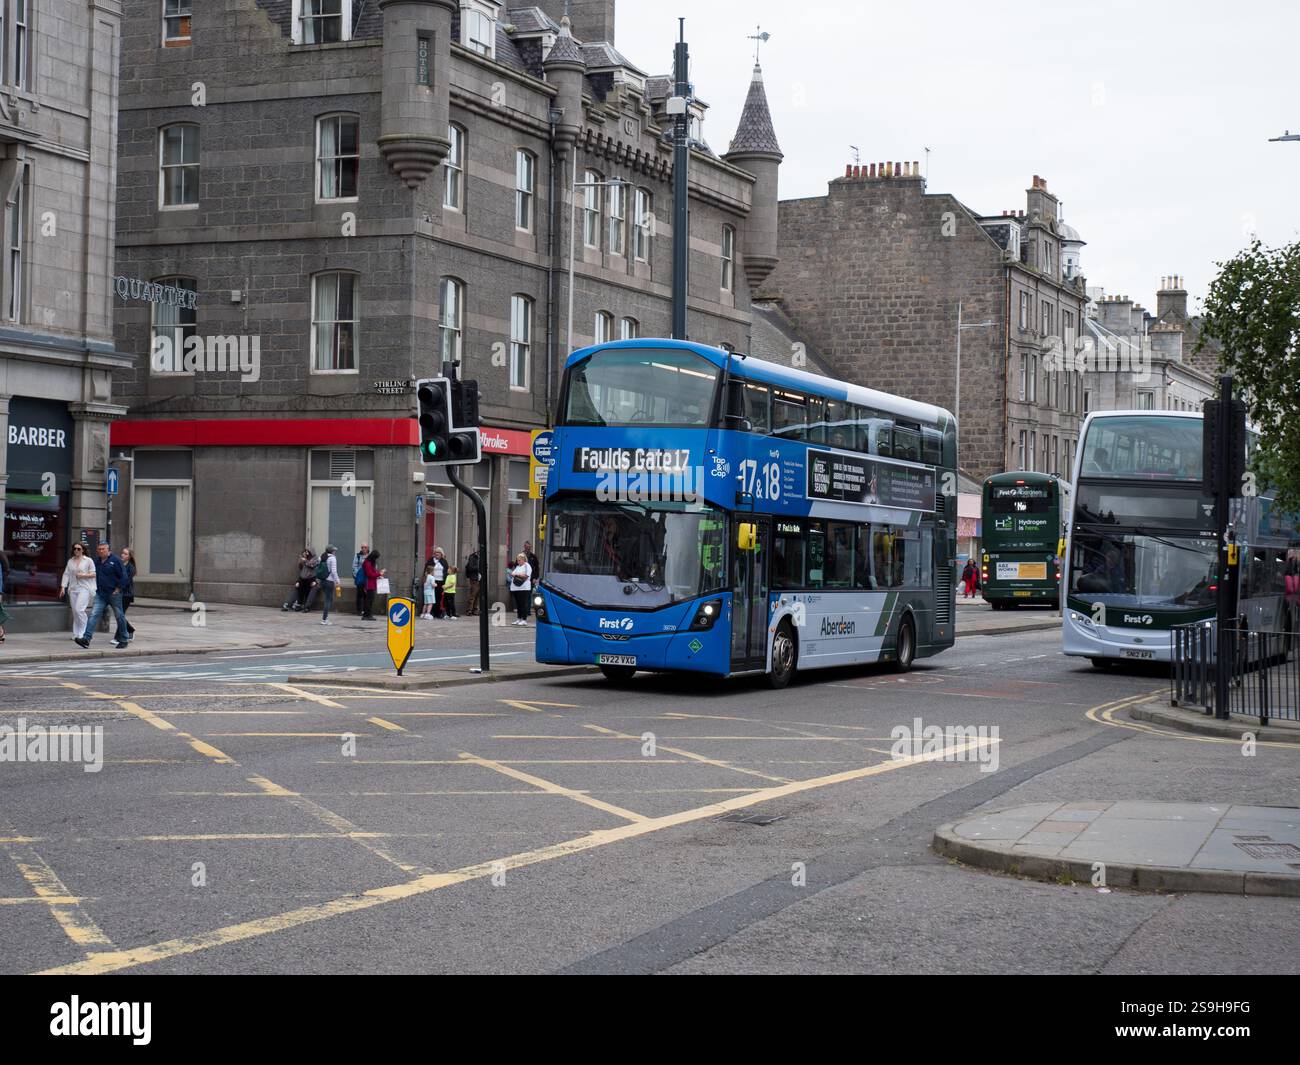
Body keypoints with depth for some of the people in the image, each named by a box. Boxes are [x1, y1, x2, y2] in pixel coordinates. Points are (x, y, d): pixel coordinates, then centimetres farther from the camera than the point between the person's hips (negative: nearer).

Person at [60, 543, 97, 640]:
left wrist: (83, 575, -13)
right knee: (74, 611, 6)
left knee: (79, 609, -17)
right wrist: (63, 587, 3)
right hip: (73, 589, 5)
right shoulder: (70, 561, 14)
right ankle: (76, 633, 12)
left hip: (84, 588, -5)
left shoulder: (88, 561, 2)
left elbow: (94, 574, 0)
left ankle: (83, 632, -9)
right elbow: (66, 574, 12)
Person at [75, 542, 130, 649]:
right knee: (94, 615, -8)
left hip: (114, 594, -5)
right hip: (100, 594, 5)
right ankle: (86, 639, -15)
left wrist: (117, 589, -11)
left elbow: (123, 577, -10)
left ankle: (123, 640, 18)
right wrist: (97, 587, 12)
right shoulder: (97, 561, 8)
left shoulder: (115, 560, -9)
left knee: (119, 617, 7)